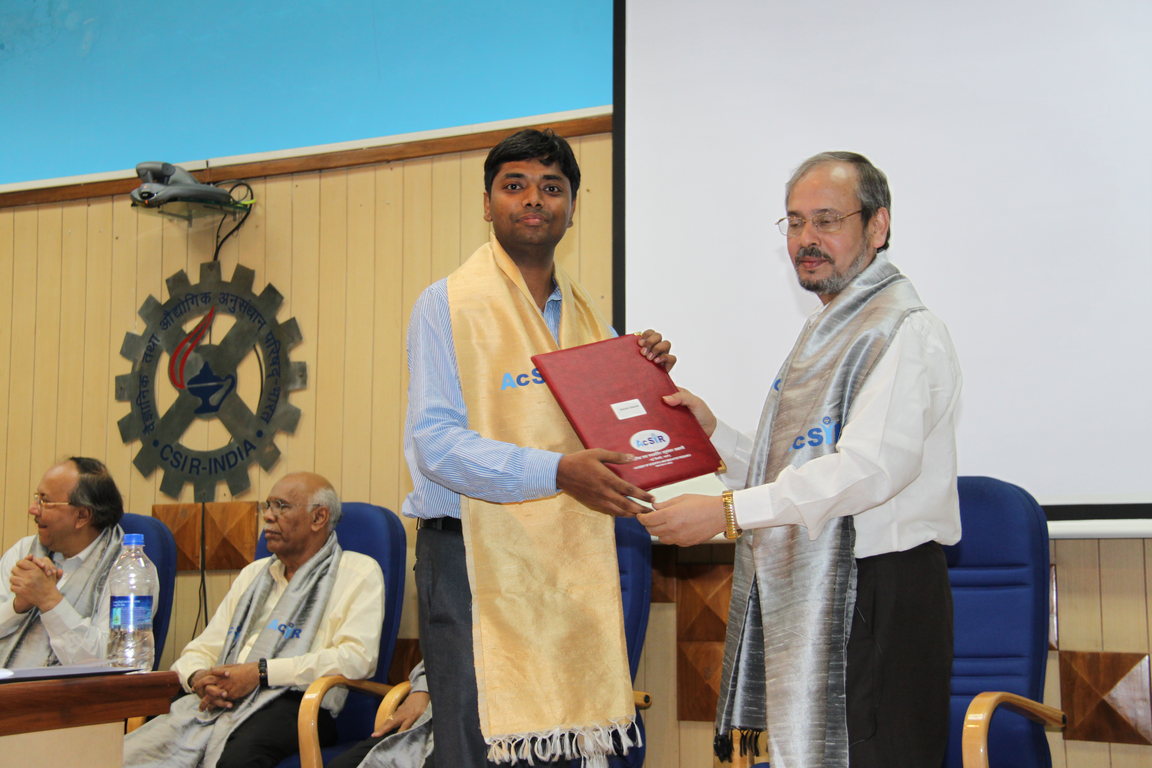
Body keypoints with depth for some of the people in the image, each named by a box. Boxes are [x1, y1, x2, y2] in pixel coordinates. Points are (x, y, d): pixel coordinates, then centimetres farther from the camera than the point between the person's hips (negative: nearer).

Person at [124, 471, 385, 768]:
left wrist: (262, 672, -13)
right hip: (219, 701, 6)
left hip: (295, 703, -5)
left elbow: (357, 657, -9)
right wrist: (198, 678, -1)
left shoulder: (359, 573, 7)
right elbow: (203, 649, 25)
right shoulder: (253, 573, 27)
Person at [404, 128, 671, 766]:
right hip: (475, 553, -6)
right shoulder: (449, 303, -4)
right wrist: (557, 472, -25)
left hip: (569, 559, 6)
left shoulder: (583, 312, 16)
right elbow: (435, 443, -15)